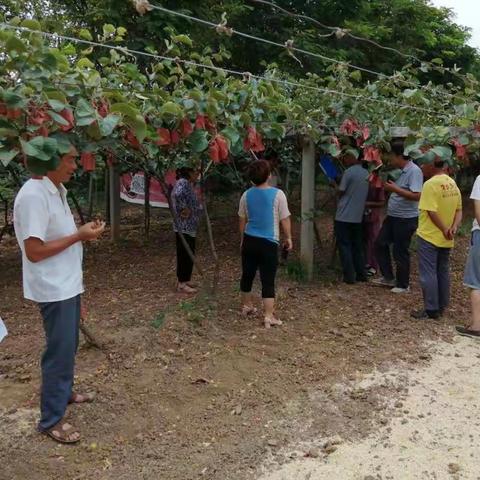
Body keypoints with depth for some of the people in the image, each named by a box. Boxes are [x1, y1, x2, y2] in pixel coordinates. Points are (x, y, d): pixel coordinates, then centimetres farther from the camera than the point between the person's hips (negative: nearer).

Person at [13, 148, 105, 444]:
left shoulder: (56, 191, 8)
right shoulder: (34, 196, -22)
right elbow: (34, 251, -24)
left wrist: (83, 232, 5)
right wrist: (79, 236, -21)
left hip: (68, 284, 9)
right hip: (54, 288, -9)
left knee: (68, 345, 22)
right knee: (60, 350, -1)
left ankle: (63, 392, 41)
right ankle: (51, 419, 13)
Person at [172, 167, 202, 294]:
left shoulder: (189, 184, 16)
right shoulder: (183, 182, -16)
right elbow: (178, 195, -36)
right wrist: (184, 209, -25)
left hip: (189, 227, 10)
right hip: (184, 227, -10)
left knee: (188, 255, 16)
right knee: (185, 255, -4)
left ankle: (184, 280, 27)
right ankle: (182, 284, 3)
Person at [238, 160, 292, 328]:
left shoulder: (246, 195, 1)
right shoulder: (278, 194, -11)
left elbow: (242, 220, 10)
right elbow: (285, 220, -6)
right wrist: (288, 238, 8)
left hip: (249, 241, 4)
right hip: (269, 243, -4)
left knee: (247, 275, 18)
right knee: (268, 281, 0)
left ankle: (247, 306, 35)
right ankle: (269, 316, -1)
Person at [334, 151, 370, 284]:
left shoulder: (349, 172, -14)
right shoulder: (366, 173, 8)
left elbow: (341, 192, -10)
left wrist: (336, 186, 10)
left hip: (344, 216, -7)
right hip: (358, 216, 7)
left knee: (344, 246, 0)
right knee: (357, 246, 14)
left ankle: (349, 276, -1)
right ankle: (361, 274, 17)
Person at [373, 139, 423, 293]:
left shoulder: (414, 171, -18)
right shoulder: (400, 170, 9)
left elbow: (416, 196, -26)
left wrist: (395, 189, -25)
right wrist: (389, 188, 7)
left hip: (406, 219, -9)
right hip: (392, 216, 10)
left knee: (400, 252, 1)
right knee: (380, 244, 13)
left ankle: (403, 285, 18)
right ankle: (388, 277, 25)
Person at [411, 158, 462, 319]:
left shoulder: (431, 184, -18)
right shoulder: (452, 183, 9)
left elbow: (431, 212, -23)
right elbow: (458, 210, 9)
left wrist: (444, 230, -14)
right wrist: (454, 227, -4)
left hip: (429, 236, -8)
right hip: (445, 239, 8)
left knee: (428, 273, -1)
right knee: (443, 272, 15)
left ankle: (431, 310, 3)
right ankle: (441, 306, 24)